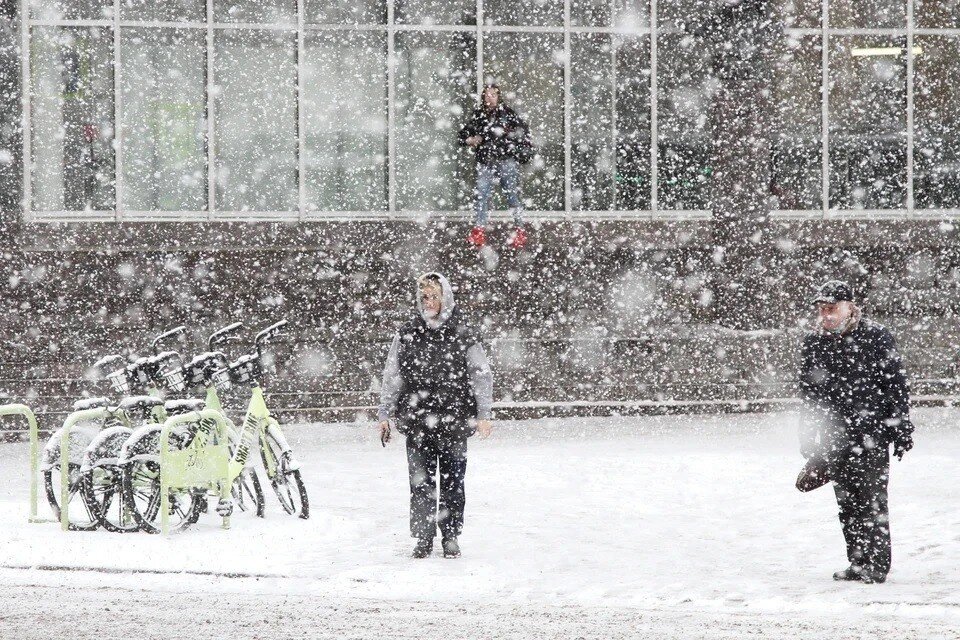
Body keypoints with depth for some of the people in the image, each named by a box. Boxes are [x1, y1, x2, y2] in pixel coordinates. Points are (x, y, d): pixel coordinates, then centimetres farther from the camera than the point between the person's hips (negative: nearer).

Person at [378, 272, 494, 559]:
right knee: (421, 482, 0)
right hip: (416, 423, 1)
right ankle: (423, 537, 7)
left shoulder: (463, 335, 1)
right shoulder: (407, 335, 7)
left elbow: (482, 376, 2)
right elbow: (391, 377, 12)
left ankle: (451, 537, 14)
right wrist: (384, 414, 9)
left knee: (452, 482, 3)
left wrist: (483, 414, -5)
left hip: (453, 422, -1)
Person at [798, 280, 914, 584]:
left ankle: (877, 563, -3)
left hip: (872, 432, -5)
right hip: (836, 437, 5)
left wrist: (901, 428, -5)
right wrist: (823, 421, 6)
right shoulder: (813, 343, 8)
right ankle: (857, 562, 15)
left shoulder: (875, 336, -4)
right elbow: (808, 388, 17)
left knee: (872, 498, -7)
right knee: (847, 502, 7)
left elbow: (896, 384, -3)